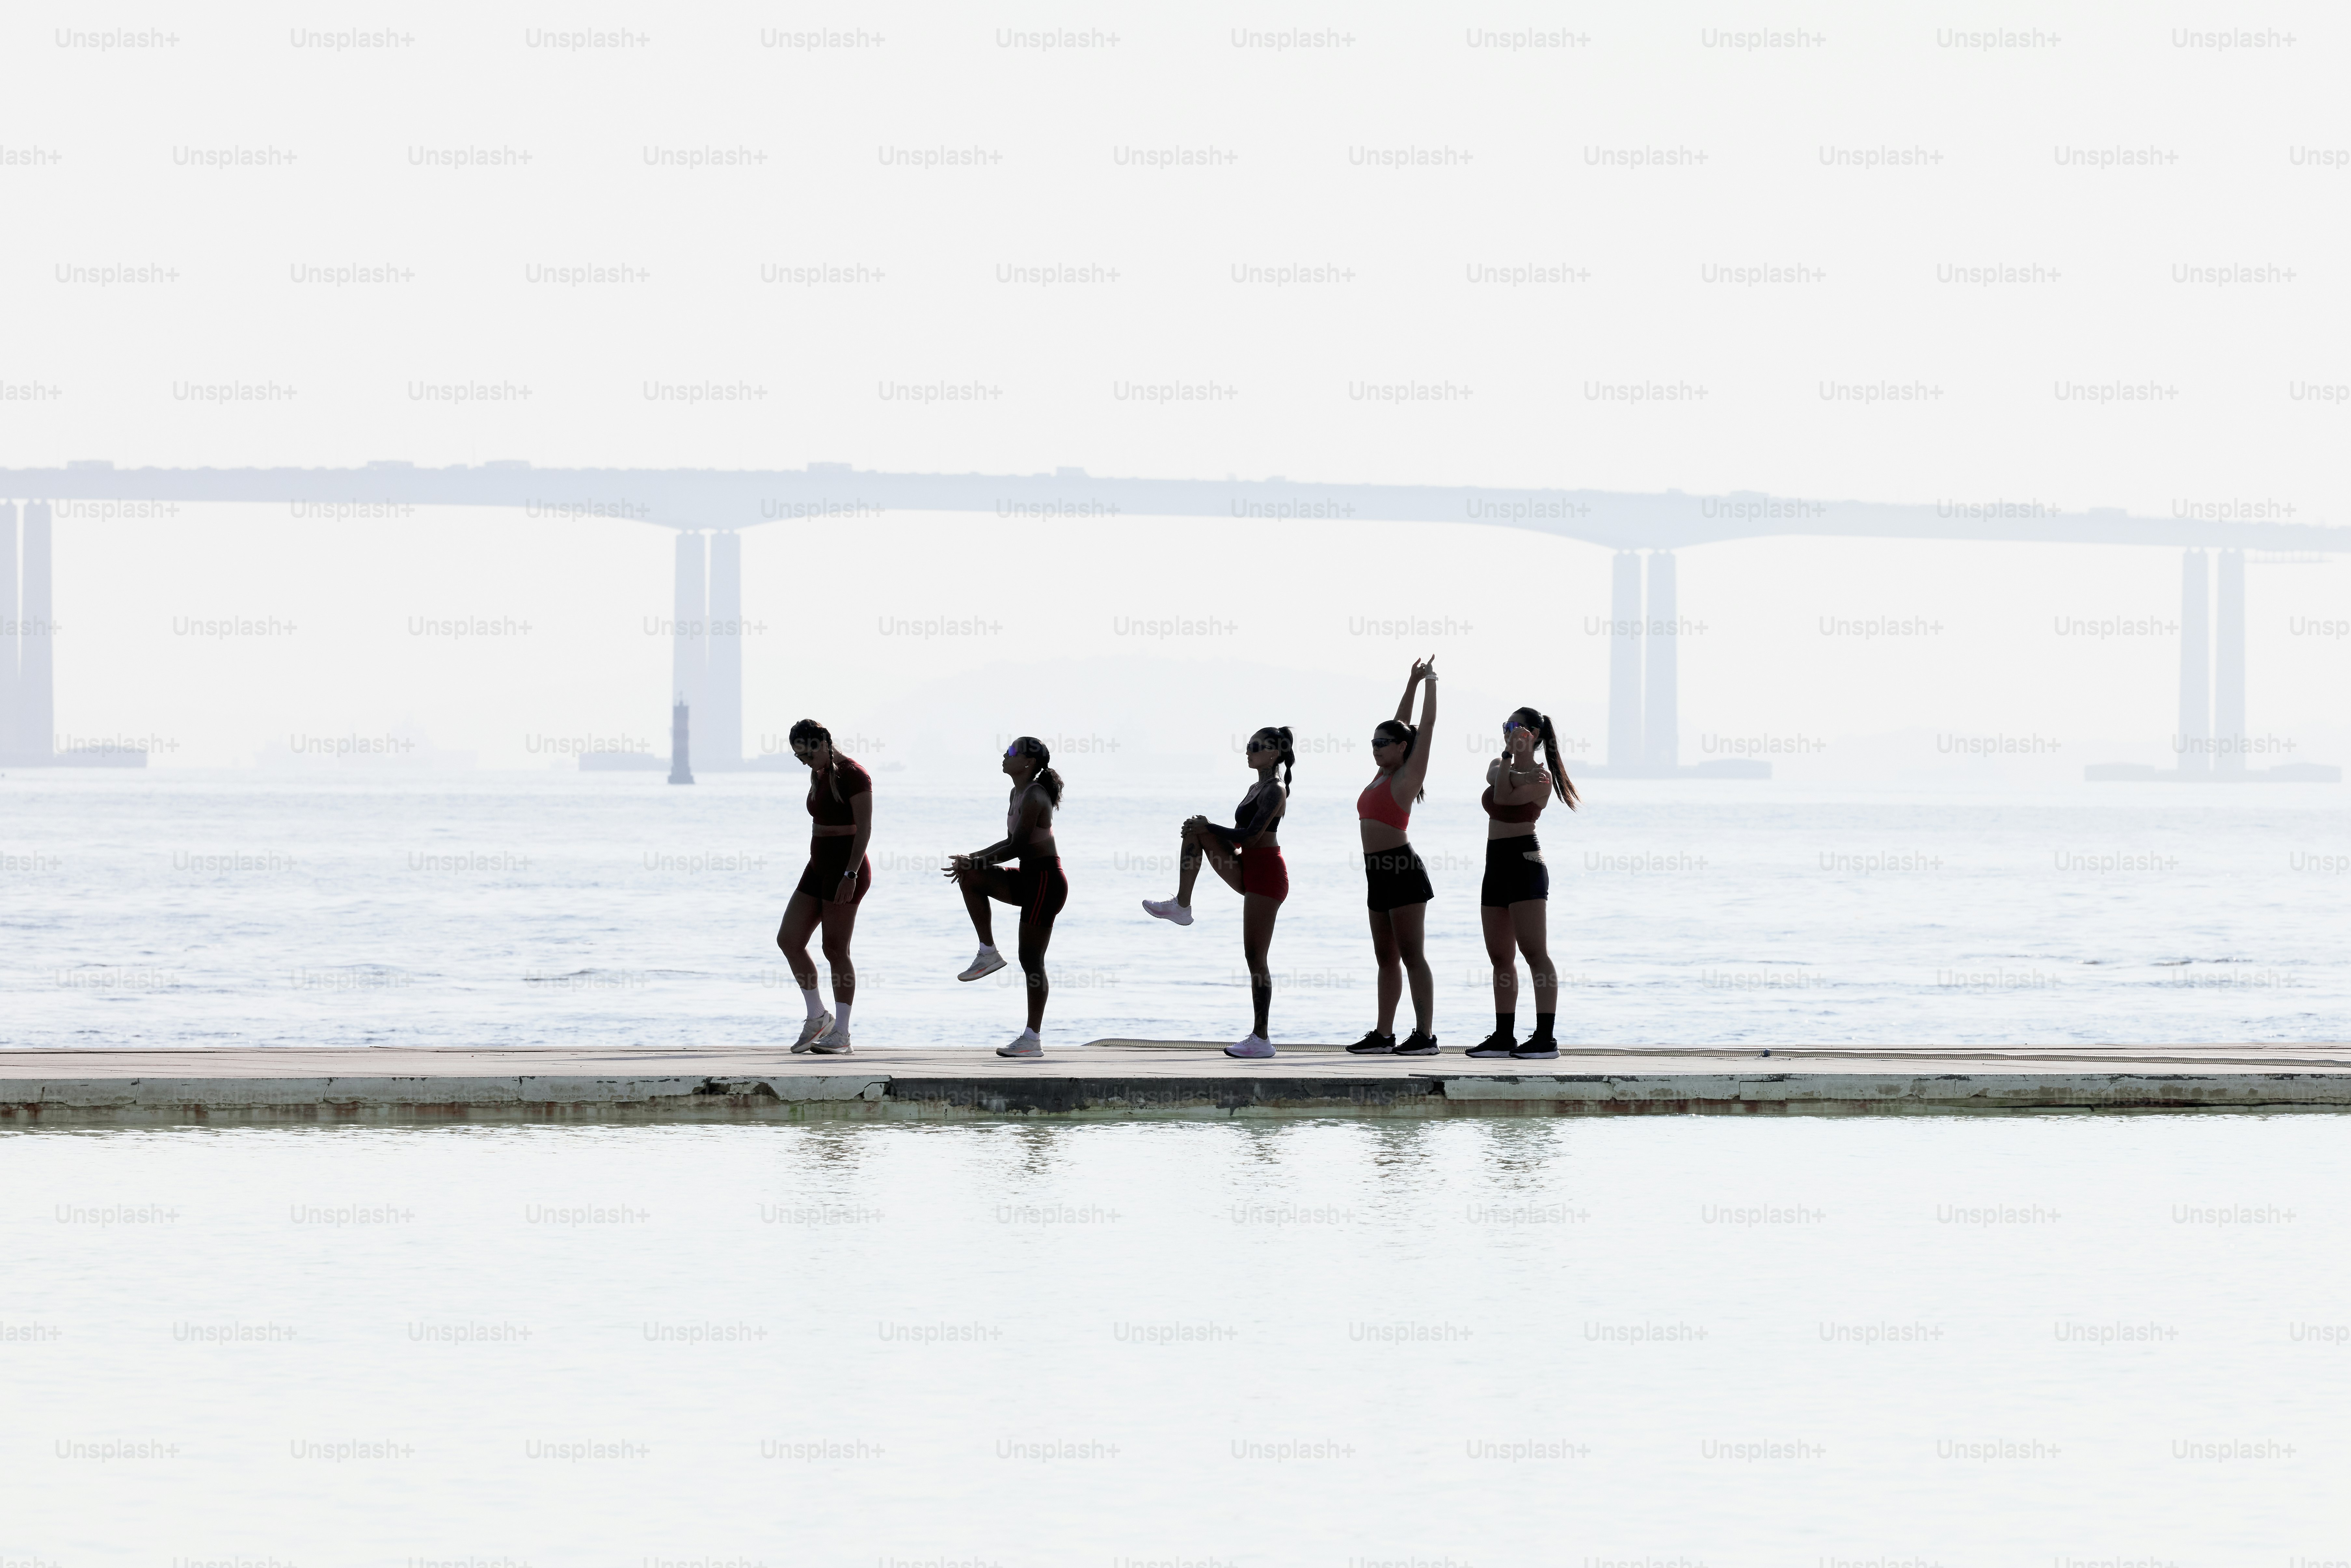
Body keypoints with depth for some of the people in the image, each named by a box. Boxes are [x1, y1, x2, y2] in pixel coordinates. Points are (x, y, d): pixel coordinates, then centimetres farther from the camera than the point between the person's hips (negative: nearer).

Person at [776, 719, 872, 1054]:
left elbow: (864, 828, -18)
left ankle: (841, 1035, 0)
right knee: (788, 940, 4)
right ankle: (817, 1017, 15)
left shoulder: (852, 775, -13)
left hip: (845, 869, -9)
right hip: (818, 868, 9)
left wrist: (850, 875, -26)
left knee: (835, 951, -6)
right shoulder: (819, 776, 14)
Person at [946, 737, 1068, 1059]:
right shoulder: (1018, 794, 13)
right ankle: (988, 952, 3)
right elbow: (1012, 843, 20)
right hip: (1029, 880, 9)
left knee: (1031, 960, -5)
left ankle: (1033, 1039, 1)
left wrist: (975, 863, -14)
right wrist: (973, 859, 10)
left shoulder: (1034, 797, -17)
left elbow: (1018, 847, -20)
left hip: (1046, 881, -9)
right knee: (971, 878, 0)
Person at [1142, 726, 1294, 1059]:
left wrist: (1210, 827, -10)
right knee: (1197, 829, 3)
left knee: (1255, 958, -8)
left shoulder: (1274, 791, -12)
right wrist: (1204, 828, 5)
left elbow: (1251, 835, -20)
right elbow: (1239, 837, 21)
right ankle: (1181, 906, -2)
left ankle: (1261, 1039, -5)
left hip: (1266, 873, -10)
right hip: (1247, 873, 10)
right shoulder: (1255, 789, 18)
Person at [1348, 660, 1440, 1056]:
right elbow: (1399, 726, 27)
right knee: (1386, 958, 9)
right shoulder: (1383, 775, 17)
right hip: (1378, 873, 9)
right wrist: (1412, 684, 29)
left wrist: (1431, 682, 3)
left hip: (1403, 871, -9)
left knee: (1411, 955, -9)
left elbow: (1426, 727, -5)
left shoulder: (1408, 776, -4)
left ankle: (1425, 1035, -10)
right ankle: (1383, 1035, 11)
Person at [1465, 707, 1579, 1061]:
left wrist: (1514, 753, -19)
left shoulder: (1542, 777, -6)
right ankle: (1504, 1037, 13)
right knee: (1500, 956, 9)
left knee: (1534, 952, -14)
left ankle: (1546, 1038, -19)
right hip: (1497, 864, 9)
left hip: (1524, 861, -9)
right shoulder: (1498, 765, 17)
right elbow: (1497, 781, -7)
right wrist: (1514, 766, -25)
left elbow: (1504, 797, -19)